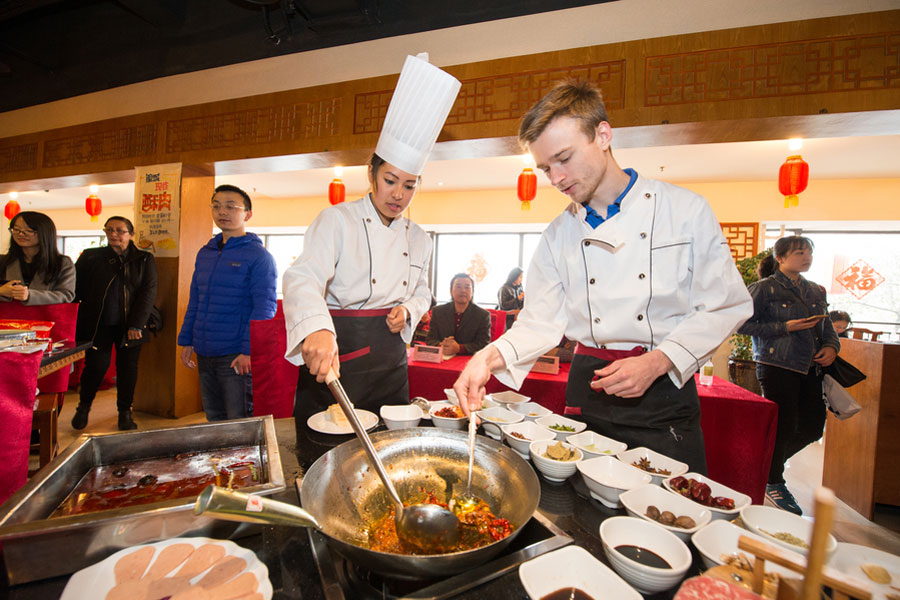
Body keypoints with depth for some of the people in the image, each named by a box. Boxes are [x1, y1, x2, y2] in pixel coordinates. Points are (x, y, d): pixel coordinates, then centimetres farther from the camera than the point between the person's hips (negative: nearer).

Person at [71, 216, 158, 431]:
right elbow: (76, 290, 7)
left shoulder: (144, 260, 3)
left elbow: (148, 293, -4)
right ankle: (84, 406, 30)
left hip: (129, 326, 0)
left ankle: (125, 413, 21)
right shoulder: (90, 257, 7)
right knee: (95, 365, 3)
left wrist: (136, 325, -11)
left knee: (127, 369, 6)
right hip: (97, 325, 1)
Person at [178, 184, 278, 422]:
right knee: (214, 420, 18)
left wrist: (249, 351, -18)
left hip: (237, 357, -7)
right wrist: (186, 341, 14)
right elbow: (195, 302, 19)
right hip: (205, 354, 7)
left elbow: (264, 308, -13)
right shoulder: (204, 253, 13)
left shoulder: (258, 255, -8)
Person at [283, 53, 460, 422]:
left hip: (391, 362, 5)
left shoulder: (418, 239, 9)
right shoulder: (338, 219, -8)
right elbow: (304, 277, -22)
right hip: (336, 353, -4)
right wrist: (317, 329, -42)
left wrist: (407, 310, -5)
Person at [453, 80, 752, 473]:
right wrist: (491, 356, -17)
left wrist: (656, 361, -16)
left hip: (663, 392, -1)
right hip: (588, 389, 2)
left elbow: (726, 306, -3)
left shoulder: (686, 210, -5)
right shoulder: (559, 234, 2)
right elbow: (542, 320, 0)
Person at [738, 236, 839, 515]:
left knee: (813, 426, 9)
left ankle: (771, 460, 34)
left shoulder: (816, 291, 15)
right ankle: (773, 483, 18)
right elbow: (745, 325, -12)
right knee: (783, 426, -2)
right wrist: (785, 327, -17)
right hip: (777, 366, -7)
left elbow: (827, 327, 20)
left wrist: (831, 346, 1)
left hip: (810, 368, 7)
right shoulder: (764, 288, -6)